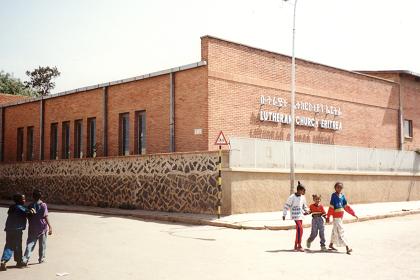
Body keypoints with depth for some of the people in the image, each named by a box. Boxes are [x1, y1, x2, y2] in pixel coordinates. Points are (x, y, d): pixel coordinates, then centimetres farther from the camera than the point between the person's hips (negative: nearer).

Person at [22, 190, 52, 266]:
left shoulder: (30, 206, 1)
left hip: (32, 228, 2)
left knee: (30, 244, 2)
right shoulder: (43, 205, -9)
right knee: (42, 244, 13)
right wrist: (50, 227, -11)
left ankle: (25, 259, -10)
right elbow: (45, 217, -14)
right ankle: (41, 258, 22)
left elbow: (29, 217, 6)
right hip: (42, 228, -2)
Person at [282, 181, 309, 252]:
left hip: (300, 215, 7)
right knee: (300, 229, -16)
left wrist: (306, 211, 7)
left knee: (298, 230, 9)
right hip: (295, 215, -7)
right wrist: (284, 215, -7)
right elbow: (287, 206, -8)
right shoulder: (292, 197, -13)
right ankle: (299, 246, -10)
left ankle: (296, 246, 17)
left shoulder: (302, 197, 8)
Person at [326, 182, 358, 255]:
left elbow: (346, 206, 10)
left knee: (335, 231, 18)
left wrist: (353, 213, 5)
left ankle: (331, 244, 33)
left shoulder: (342, 196, 7)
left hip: (341, 217, 7)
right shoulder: (334, 195, -11)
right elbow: (331, 207, -12)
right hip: (336, 217, -7)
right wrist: (328, 217, -11)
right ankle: (347, 247, -12)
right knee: (341, 231, -9)